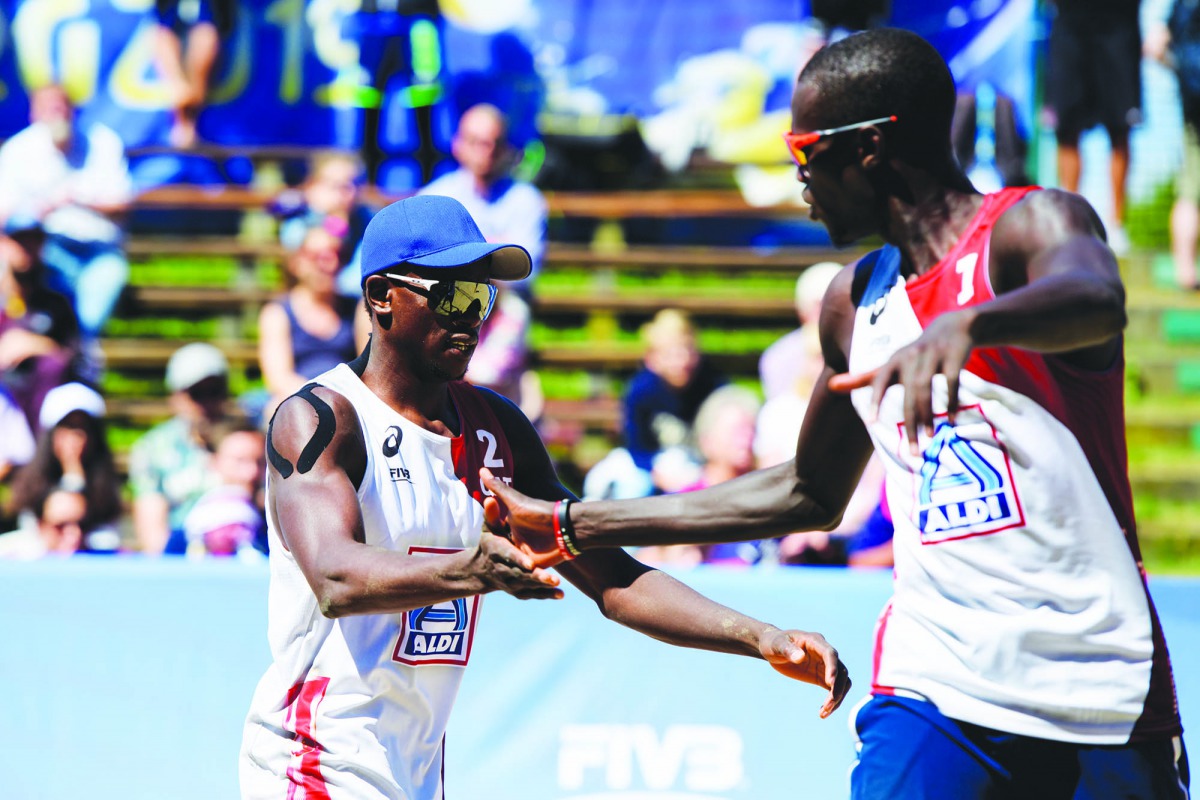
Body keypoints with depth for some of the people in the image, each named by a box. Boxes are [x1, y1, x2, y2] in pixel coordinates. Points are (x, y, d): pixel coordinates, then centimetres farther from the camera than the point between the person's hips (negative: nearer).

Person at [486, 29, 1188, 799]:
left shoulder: (1033, 224, -6)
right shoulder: (854, 302, 13)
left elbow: (1097, 302, -31)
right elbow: (811, 494, 26)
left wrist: (964, 325, -52)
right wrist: (573, 528, 26)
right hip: (934, 690, 4)